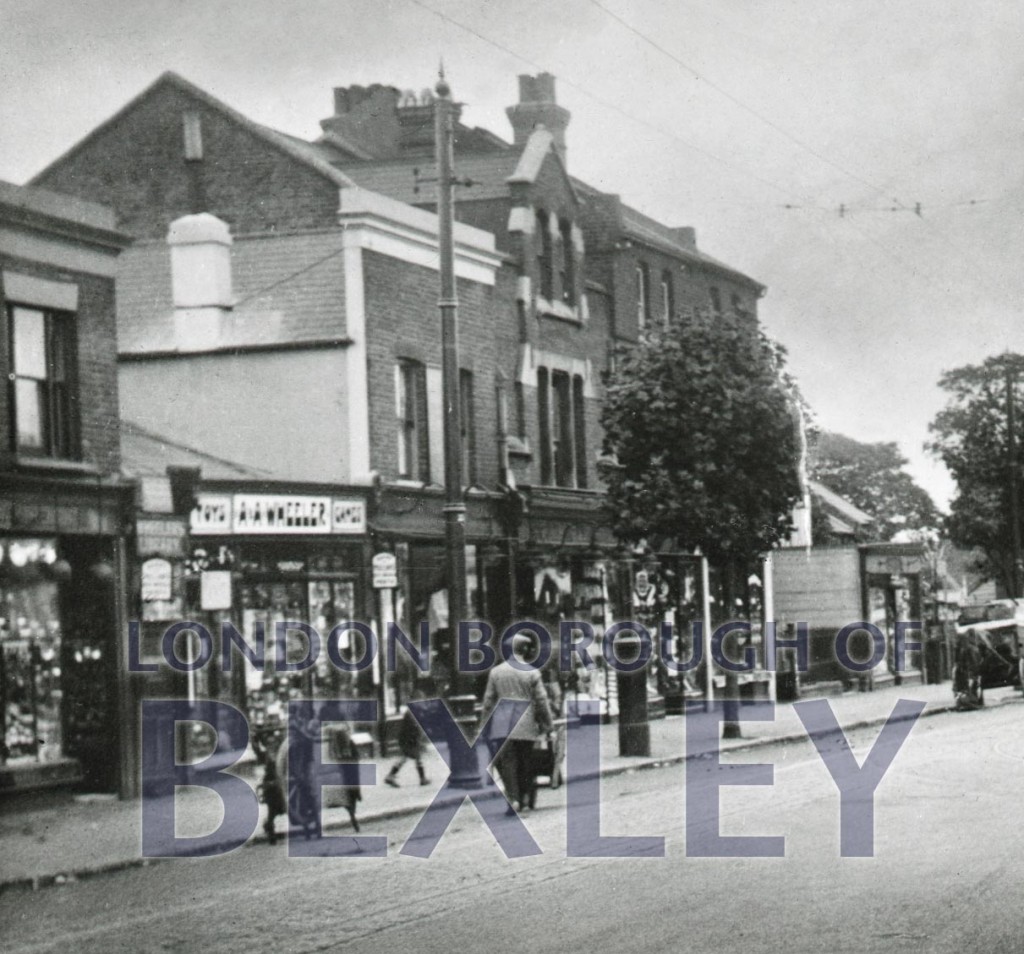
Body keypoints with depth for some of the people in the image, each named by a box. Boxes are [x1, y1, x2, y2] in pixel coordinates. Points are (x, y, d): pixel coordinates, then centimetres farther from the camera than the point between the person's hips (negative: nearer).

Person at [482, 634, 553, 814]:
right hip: (526, 725, 0)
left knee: (507, 763, 1)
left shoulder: (495, 672, 2)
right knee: (526, 764, 11)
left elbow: (488, 700, 5)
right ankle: (526, 799, 16)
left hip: (502, 726, 1)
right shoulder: (532, 673, -3)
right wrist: (547, 724, 7)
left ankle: (513, 801, -8)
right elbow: (541, 701, -2)